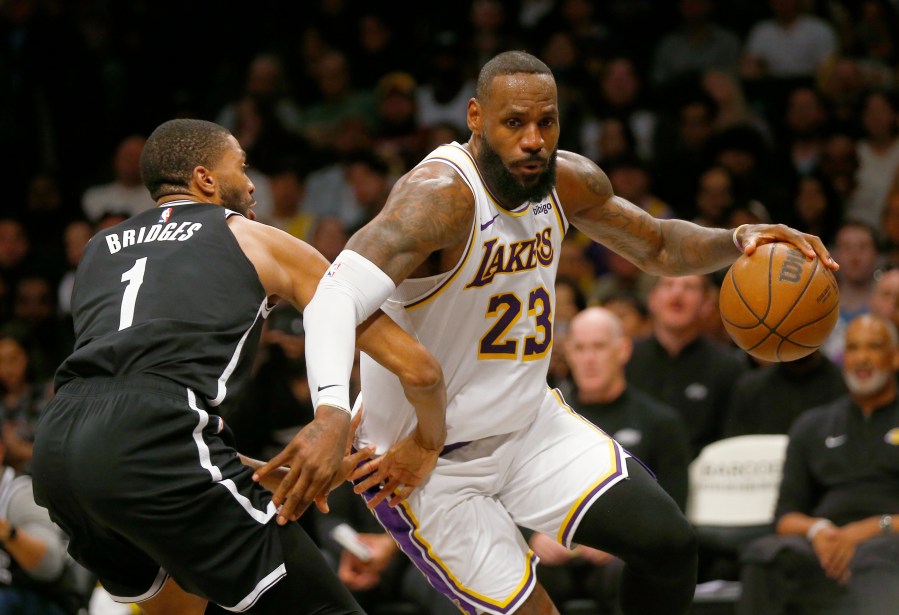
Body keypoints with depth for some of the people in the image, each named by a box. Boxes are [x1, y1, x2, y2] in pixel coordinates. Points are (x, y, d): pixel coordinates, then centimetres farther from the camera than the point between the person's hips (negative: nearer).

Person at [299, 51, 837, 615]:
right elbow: (339, 293, -44)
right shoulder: (441, 194, -29)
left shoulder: (569, 181, -5)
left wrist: (735, 242, -9)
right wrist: (333, 411, -63)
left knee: (668, 542, -6)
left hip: (529, 424, 7)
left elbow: (658, 247, 14)